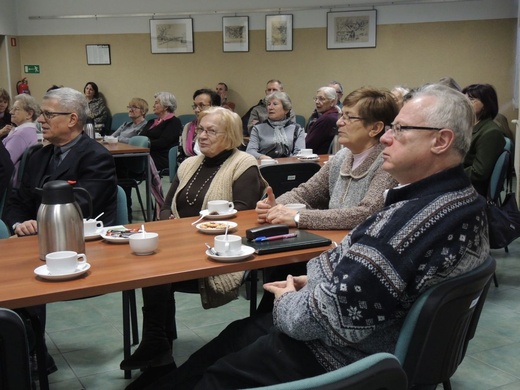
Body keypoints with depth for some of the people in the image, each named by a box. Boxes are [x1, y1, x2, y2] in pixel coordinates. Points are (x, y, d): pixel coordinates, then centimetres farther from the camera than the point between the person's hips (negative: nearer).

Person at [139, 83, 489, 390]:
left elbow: (340, 314, -31)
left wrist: (288, 301, -11)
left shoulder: (418, 218, -32)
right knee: (238, 333, 22)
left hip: (345, 357, -9)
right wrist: (316, 282, 1)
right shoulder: (466, 198, 1)